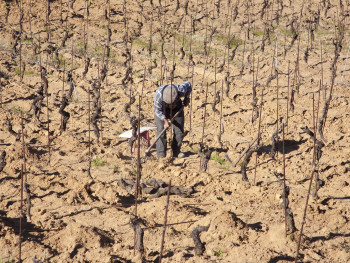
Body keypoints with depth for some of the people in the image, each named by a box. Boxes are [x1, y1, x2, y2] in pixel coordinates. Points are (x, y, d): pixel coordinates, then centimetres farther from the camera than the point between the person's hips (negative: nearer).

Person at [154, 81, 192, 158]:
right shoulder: (159, 94, -38)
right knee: (161, 131, -15)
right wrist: (165, 120, -30)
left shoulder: (181, 91, -33)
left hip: (176, 109, 2)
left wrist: (186, 98, -1)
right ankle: (161, 155, -13)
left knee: (179, 131, -3)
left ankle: (176, 152, 11)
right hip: (162, 110, -2)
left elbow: (188, 85, -8)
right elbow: (157, 110, -24)